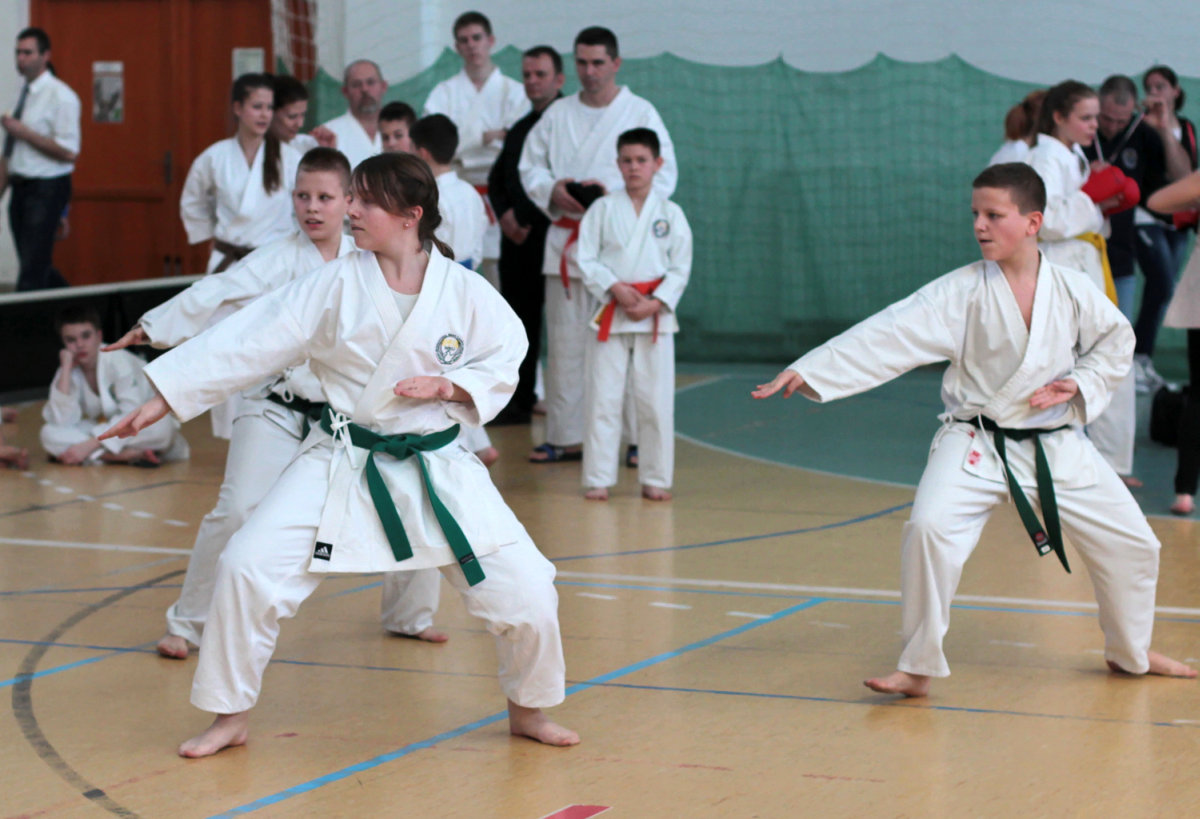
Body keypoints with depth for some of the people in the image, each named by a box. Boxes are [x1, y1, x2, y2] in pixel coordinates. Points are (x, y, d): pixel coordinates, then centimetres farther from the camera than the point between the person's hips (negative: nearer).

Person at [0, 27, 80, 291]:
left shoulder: (60, 96, -10)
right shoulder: (23, 95, 13)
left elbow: (68, 152, -18)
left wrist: (23, 132, -17)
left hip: (47, 189, -8)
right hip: (21, 188, 8)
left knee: (32, 271, -9)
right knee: (40, 269, 13)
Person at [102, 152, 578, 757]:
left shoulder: (463, 292, -8)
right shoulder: (335, 286, -8)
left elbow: (504, 360, 3)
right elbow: (249, 343, -7)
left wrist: (449, 386, -17)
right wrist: (160, 402, -9)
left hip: (435, 469, 0)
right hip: (340, 465, 0)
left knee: (523, 586, -5)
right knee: (248, 567, -12)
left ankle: (528, 709, 24)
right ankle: (229, 717, 7)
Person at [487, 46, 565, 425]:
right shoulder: (519, 129, 19)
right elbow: (497, 179, 24)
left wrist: (534, 221, -12)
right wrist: (505, 215, 4)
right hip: (518, 238, 7)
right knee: (520, 320, 11)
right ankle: (518, 401, 20)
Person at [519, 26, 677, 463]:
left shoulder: (641, 113, 2)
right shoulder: (557, 115, 12)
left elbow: (663, 176, -3)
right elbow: (530, 166, 14)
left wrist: (614, 193, -17)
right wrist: (553, 190, -7)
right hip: (566, 241, 3)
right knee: (565, 341, 4)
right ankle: (567, 435, 11)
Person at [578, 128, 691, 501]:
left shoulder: (671, 214, 3)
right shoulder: (603, 209, 2)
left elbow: (680, 268, 2)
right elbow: (586, 260, 0)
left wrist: (655, 302, -11)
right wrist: (615, 288, -14)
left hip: (655, 315, 0)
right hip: (609, 313, 0)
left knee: (656, 400, 2)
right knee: (602, 398, 0)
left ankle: (655, 479, 12)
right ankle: (598, 479, 8)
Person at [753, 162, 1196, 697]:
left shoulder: (1072, 290, -5)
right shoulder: (962, 292, -11)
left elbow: (1116, 341, 11)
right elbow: (886, 337, -18)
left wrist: (1079, 385, -8)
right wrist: (808, 372, -26)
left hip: (1056, 446, 3)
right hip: (976, 445, -3)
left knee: (1130, 543, 9)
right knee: (931, 528, -27)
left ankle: (1131, 652, 37)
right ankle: (919, 667, -12)